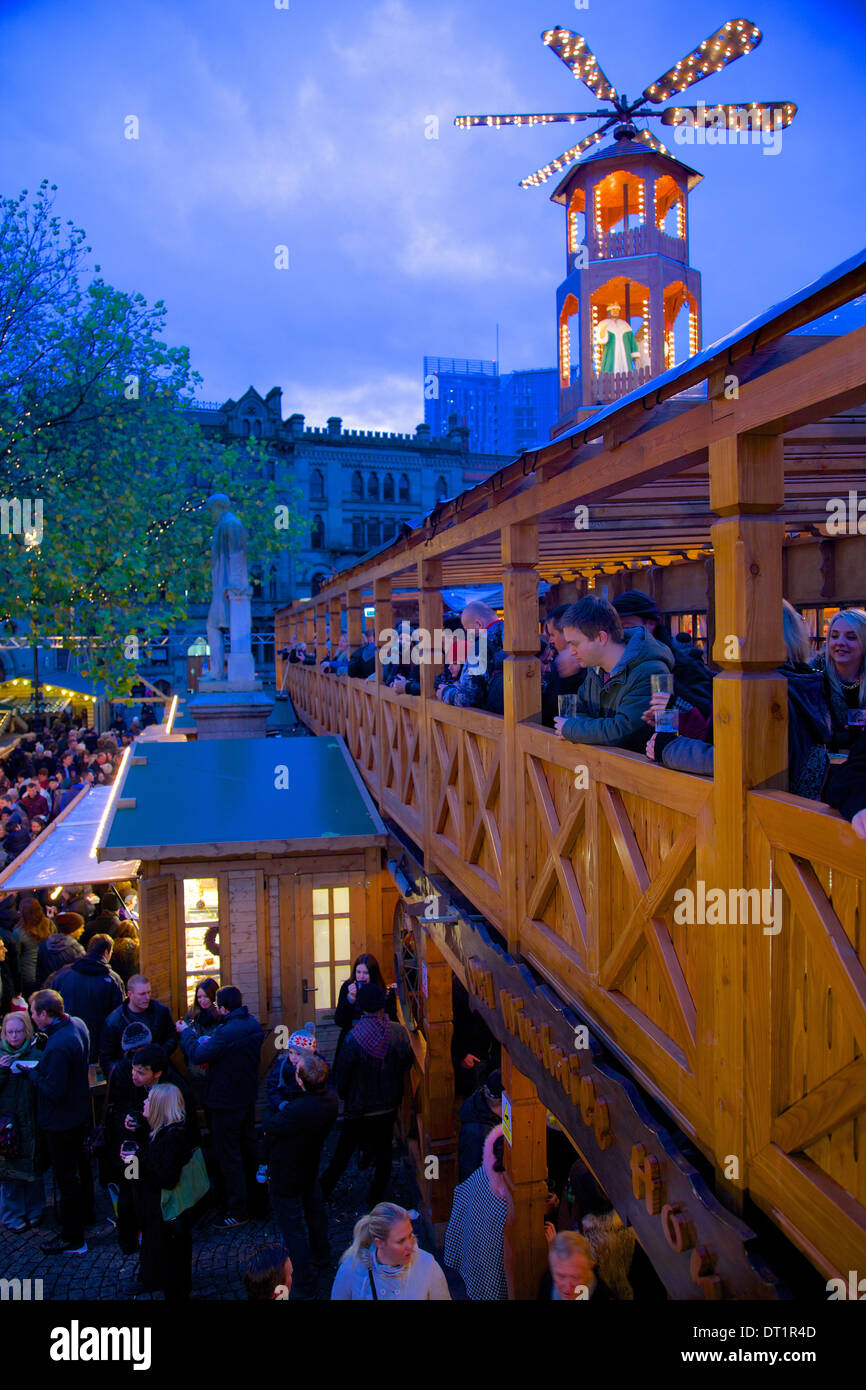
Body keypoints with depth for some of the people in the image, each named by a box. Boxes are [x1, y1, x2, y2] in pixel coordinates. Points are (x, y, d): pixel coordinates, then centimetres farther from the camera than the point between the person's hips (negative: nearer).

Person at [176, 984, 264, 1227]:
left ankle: (237, 1212, 9)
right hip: (248, 1097, 9)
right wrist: (209, 1043, 9)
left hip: (226, 1102, -9)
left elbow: (197, 1056, -23)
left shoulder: (226, 1032, -30)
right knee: (247, 1146, 25)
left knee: (228, 1156, 2)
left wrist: (186, 1032, -8)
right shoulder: (254, 1024, -1)